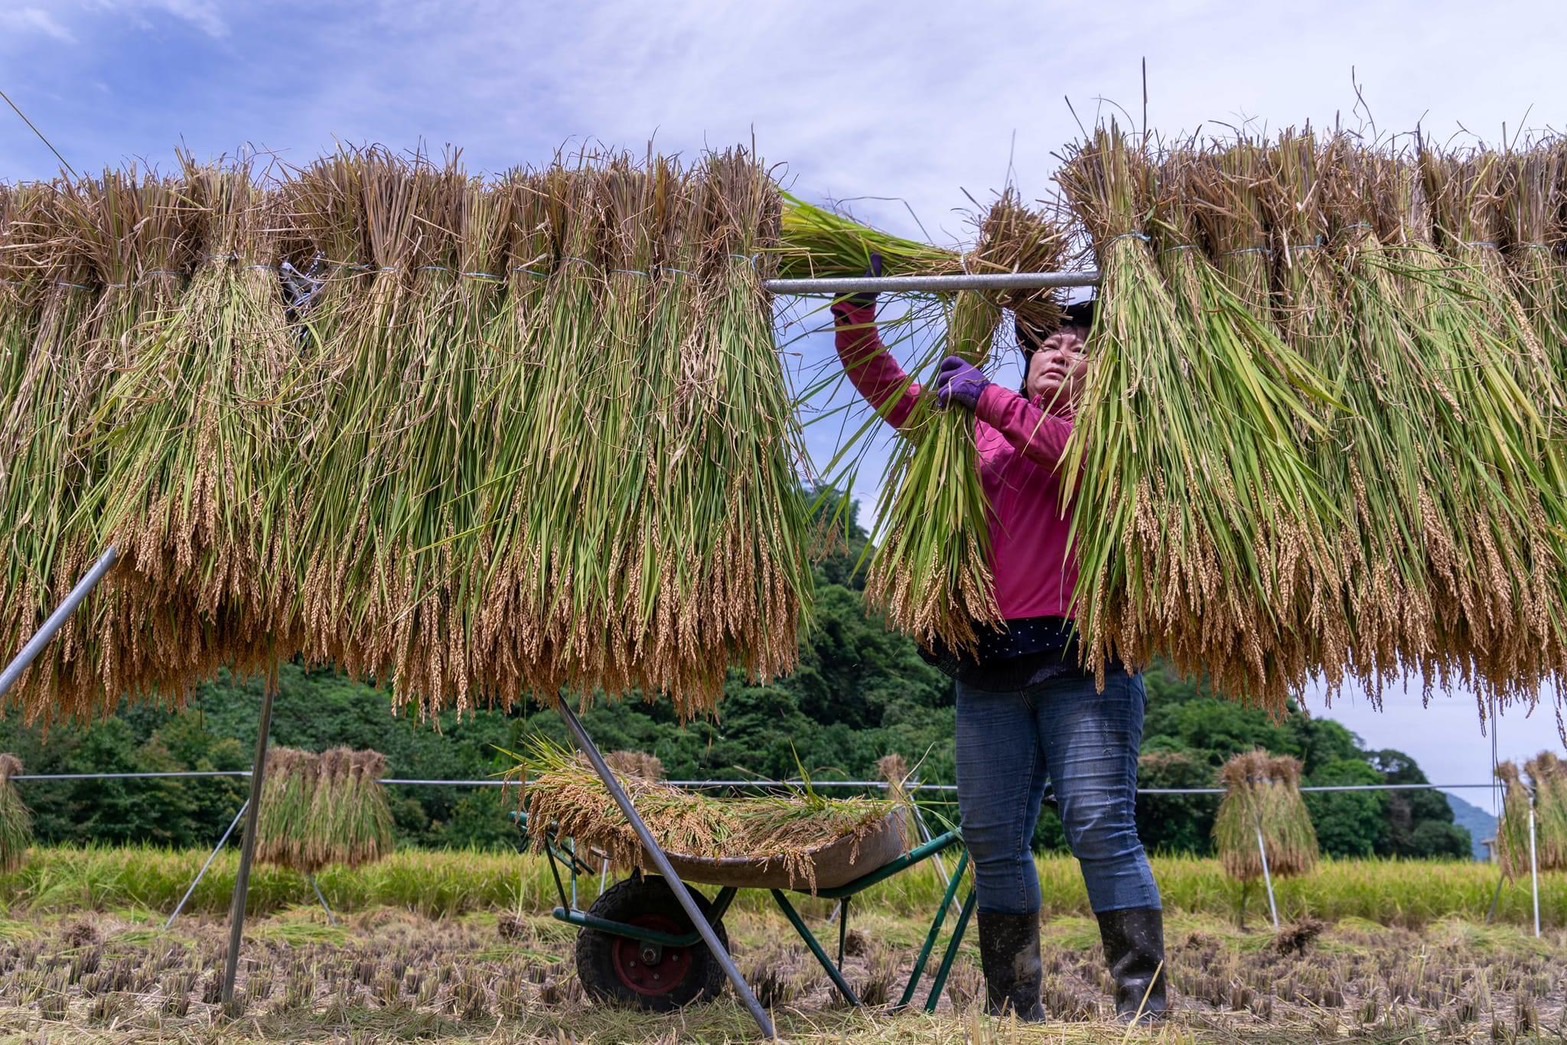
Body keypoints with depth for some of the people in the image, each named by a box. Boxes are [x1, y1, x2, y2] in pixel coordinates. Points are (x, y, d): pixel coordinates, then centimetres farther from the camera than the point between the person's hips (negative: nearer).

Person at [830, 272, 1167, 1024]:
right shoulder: (975, 427, 19)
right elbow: (880, 382, 16)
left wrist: (989, 399, -19)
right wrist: (855, 307, 3)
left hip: (1083, 662, -4)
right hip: (989, 671, 5)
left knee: (1101, 828, -10)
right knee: (992, 842, 6)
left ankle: (1143, 1009, -1)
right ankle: (1014, 1011, 18)